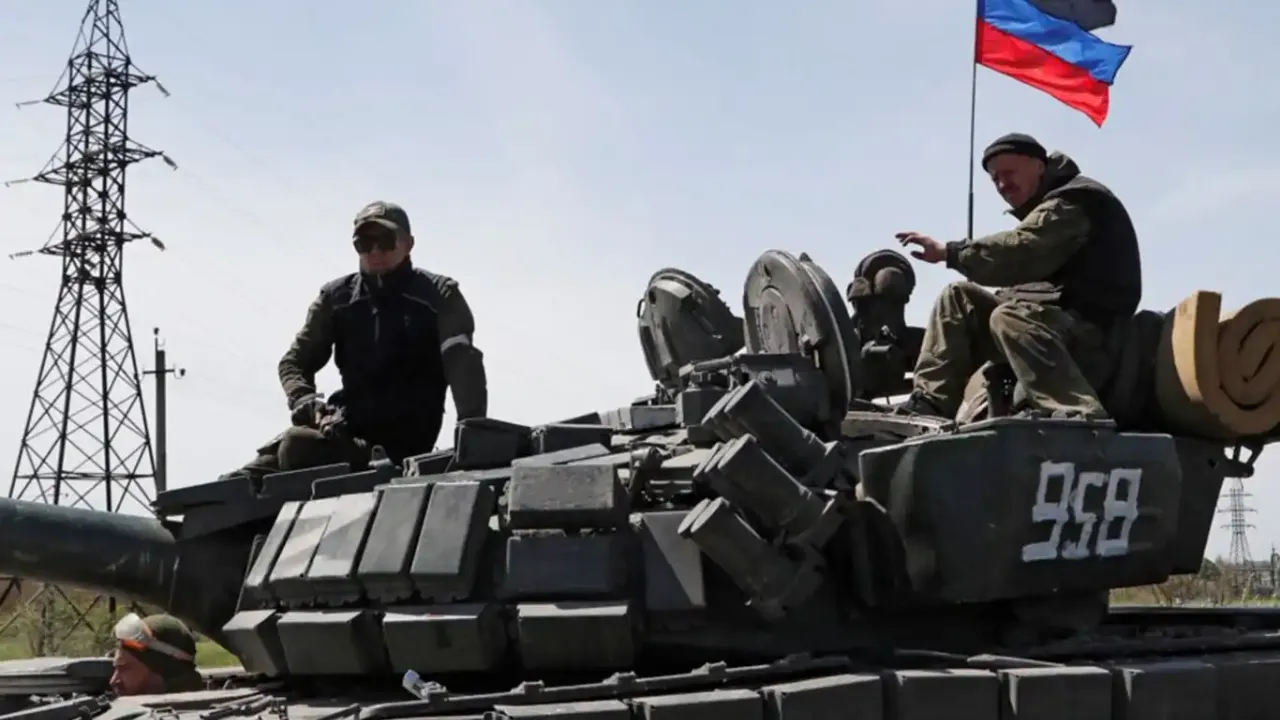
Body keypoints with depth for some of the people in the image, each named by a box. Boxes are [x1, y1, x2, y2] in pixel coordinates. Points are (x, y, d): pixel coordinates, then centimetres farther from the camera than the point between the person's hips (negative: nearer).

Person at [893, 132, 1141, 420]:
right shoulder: (1050, 207, 26)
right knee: (958, 296, 7)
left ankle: (1081, 417, -47)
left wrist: (949, 252, -21)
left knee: (1010, 318, -38)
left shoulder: (1074, 201, -8)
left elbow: (1020, 252, -23)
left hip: (1090, 326, -10)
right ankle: (929, 403, -4)